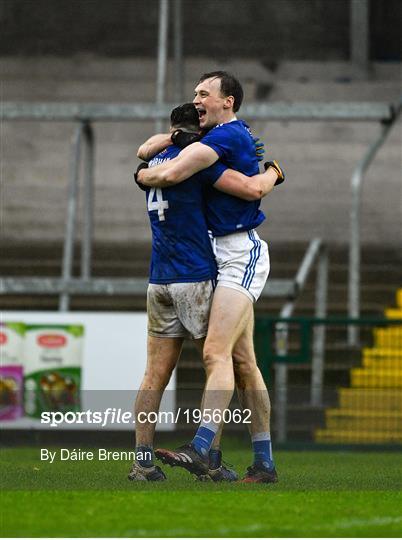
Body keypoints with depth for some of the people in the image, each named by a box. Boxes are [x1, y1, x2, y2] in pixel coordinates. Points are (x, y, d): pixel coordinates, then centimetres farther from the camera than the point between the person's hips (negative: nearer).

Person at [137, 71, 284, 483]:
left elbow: (172, 174, -23)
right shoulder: (236, 136, 18)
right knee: (243, 363, 8)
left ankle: (200, 449, -34)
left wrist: (142, 174, -2)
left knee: (216, 353, -22)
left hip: (242, 254, -10)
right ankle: (264, 463, 9)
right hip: (228, 254, 10)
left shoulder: (228, 135, -13)